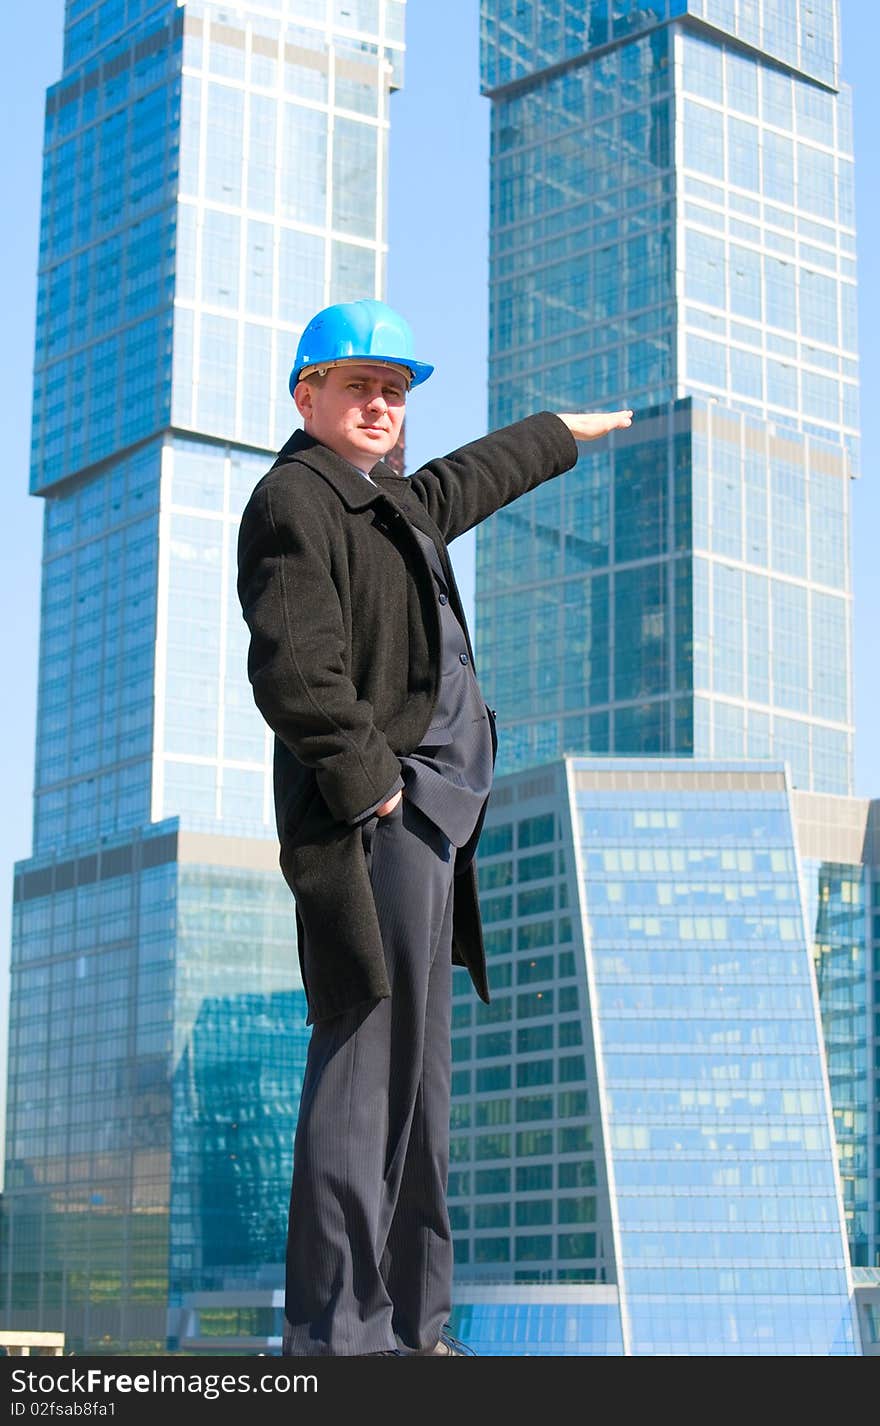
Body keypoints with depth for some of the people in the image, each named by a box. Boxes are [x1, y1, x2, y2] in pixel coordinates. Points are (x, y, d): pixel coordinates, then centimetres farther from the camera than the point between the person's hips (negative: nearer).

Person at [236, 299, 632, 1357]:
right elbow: (295, 674, -20)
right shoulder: (293, 499, -8)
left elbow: (468, 482, 44)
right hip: (375, 820, -10)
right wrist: (373, 784, -18)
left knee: (410, 1079, 10)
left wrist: (566, 432, 57)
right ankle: (335, 1336, -14)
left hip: (421, 820, 10)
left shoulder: (383, 504, 22)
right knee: (370, 1062, -14)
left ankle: (409, 1328, 15)